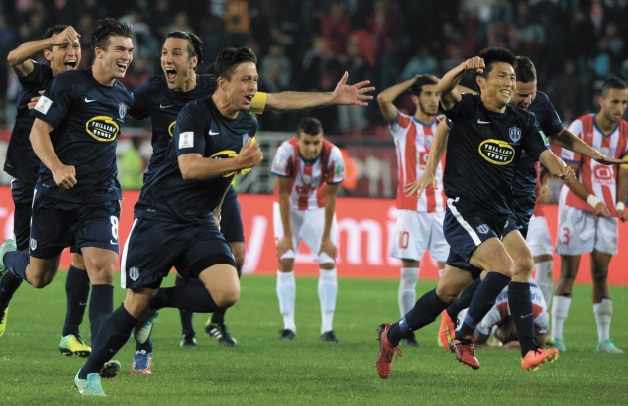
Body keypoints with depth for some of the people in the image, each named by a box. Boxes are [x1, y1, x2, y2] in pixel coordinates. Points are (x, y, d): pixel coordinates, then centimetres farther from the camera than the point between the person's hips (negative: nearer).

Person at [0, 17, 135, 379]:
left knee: (103, 268, -15)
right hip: (56, 195, -3)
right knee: (40, 276, 8)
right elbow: (38, 132, -10)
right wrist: (56, 167, -24)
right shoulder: (69, 84, -7)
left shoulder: (124, 98, 10)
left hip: (101, 198, 3)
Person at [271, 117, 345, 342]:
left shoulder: (333, 156, -28)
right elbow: (283, 194, -21)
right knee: (285, 262, -10)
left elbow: (330, 197, -17)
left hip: (318, 208, 1)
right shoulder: (286, 152, -31)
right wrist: (287, 235, -18)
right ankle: (288, 326, -6)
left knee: (328, 263, -8)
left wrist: (326, 237, -13)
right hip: (289, 207, -1)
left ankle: (327, 327, -5)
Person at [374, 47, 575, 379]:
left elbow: (545, 155, 0)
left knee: (447, 292, 11)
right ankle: (464, 338, -11)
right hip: (464, 211, -6)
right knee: (504, 267, -25)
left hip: (496, 219, 6)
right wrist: (463, 68, -47)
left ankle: (392, 335, 30)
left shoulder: (522, 122, 9)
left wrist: (561, 170, -24)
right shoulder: (467, 109, -6)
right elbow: (444, 90, -26)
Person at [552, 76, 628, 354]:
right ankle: (556, 336, 0)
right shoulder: (580, 128, -10)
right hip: (576, 207, -4)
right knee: (568, 271, -3)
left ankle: (604, 339, 6)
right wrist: (592, 201, -19)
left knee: (601, 273, 5)